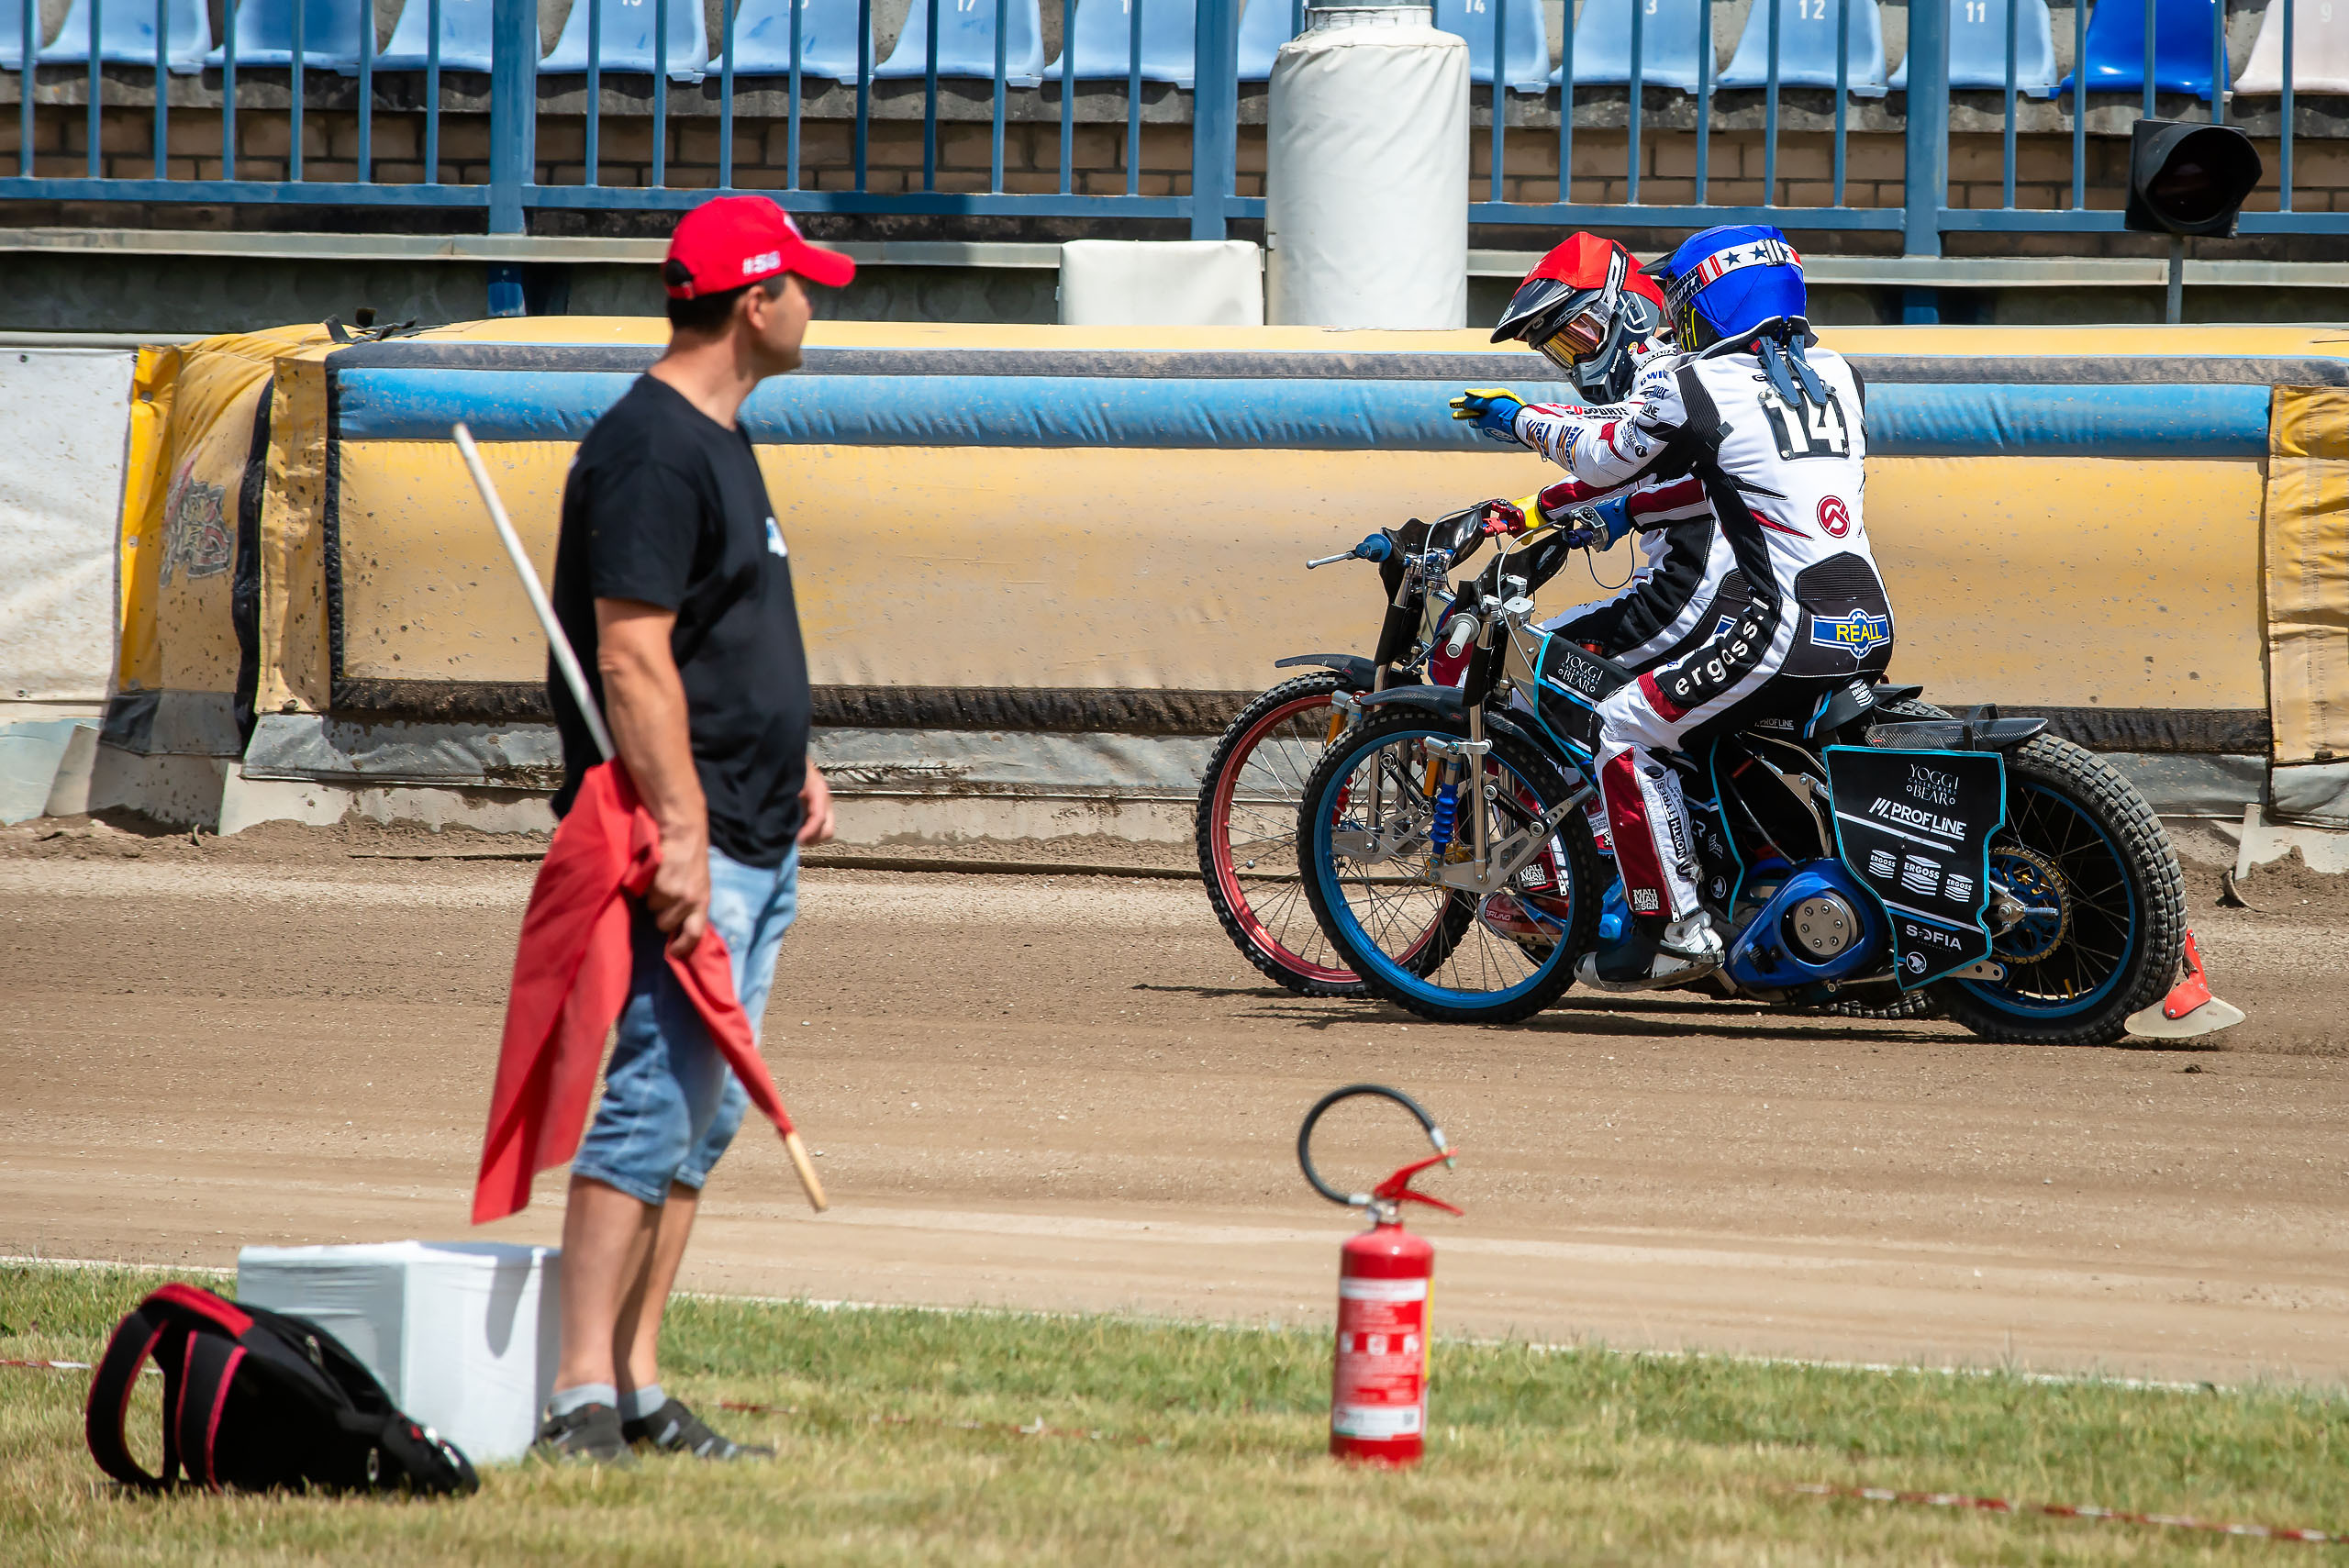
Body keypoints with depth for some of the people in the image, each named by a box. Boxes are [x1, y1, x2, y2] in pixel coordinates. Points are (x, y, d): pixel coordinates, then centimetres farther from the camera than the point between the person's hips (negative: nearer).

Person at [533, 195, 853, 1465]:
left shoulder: (720, 438, 18)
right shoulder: (650, 447, -14)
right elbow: (631, 658, -20)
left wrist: (788, 761, 20)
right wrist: (681, 832, -25)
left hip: (753, 841, 10)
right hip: (688, 842, -10)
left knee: (701, 1117, 10)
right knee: (654, 1098, -13)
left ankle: (638, 1393, 12)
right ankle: (585, 1400, -15)